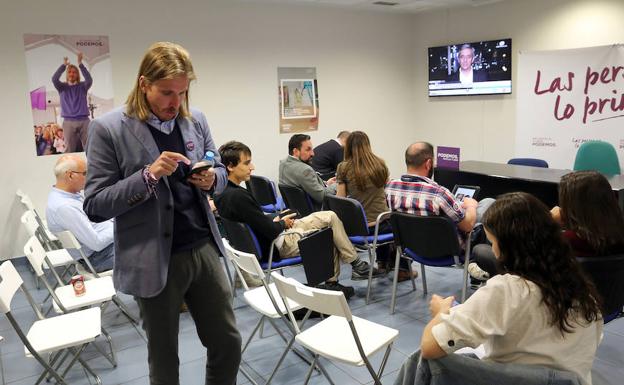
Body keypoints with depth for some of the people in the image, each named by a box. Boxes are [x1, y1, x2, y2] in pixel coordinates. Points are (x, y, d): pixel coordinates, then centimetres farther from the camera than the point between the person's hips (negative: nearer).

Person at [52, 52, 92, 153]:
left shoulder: (82, 86, 11)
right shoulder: (62, 87, 12)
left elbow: (89, 80, -10)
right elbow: (54, 79, -8)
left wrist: (80, 64, -17)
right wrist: (64, 65, -13)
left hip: (84, 120, 0)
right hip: (69, 122, 0)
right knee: (70, 149, -2)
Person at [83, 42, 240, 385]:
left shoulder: (195, 120, 3)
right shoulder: (108, 128, -11)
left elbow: (219, 171, 15)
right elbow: (95, 206, -11)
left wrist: (211, 179, -9)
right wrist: (148, 175, -24)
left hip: (204, 249, 4)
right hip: (154, 260, -4)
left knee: (228, 343, 14)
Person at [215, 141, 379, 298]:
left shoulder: (221, 194, -1)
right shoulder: (238, 196, -30)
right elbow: (271, 231, -26)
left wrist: (275, 220, 0)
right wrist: (282, 223, -5)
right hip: (277, 246, -9)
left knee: (330, 217, 13)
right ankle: (356, 264, 29)